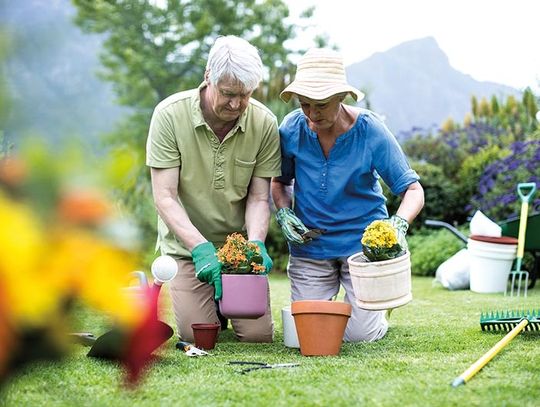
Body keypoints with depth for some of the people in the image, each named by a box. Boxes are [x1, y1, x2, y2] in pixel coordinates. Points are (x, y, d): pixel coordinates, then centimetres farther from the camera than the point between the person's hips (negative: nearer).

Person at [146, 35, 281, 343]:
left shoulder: (265, 123, -11)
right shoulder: (170, 114, -17)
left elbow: (259, 197, -6)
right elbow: (165, 196, -18)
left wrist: (256, 244, -25)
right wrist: (201, 248, -30)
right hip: (186, 243, -2)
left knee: (258, 335, -6)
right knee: (198, 336, -9)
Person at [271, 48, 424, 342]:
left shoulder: (370, 131, -15)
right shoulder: (292, 128, -8)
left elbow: (412, 189, -14)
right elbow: (280, 181, 11)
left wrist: (399, 224, -34)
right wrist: (283, 213, -10)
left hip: (363, 242, -2)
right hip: (310, 246, 2)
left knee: (360, 334, -7)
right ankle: (325, 294, 34)